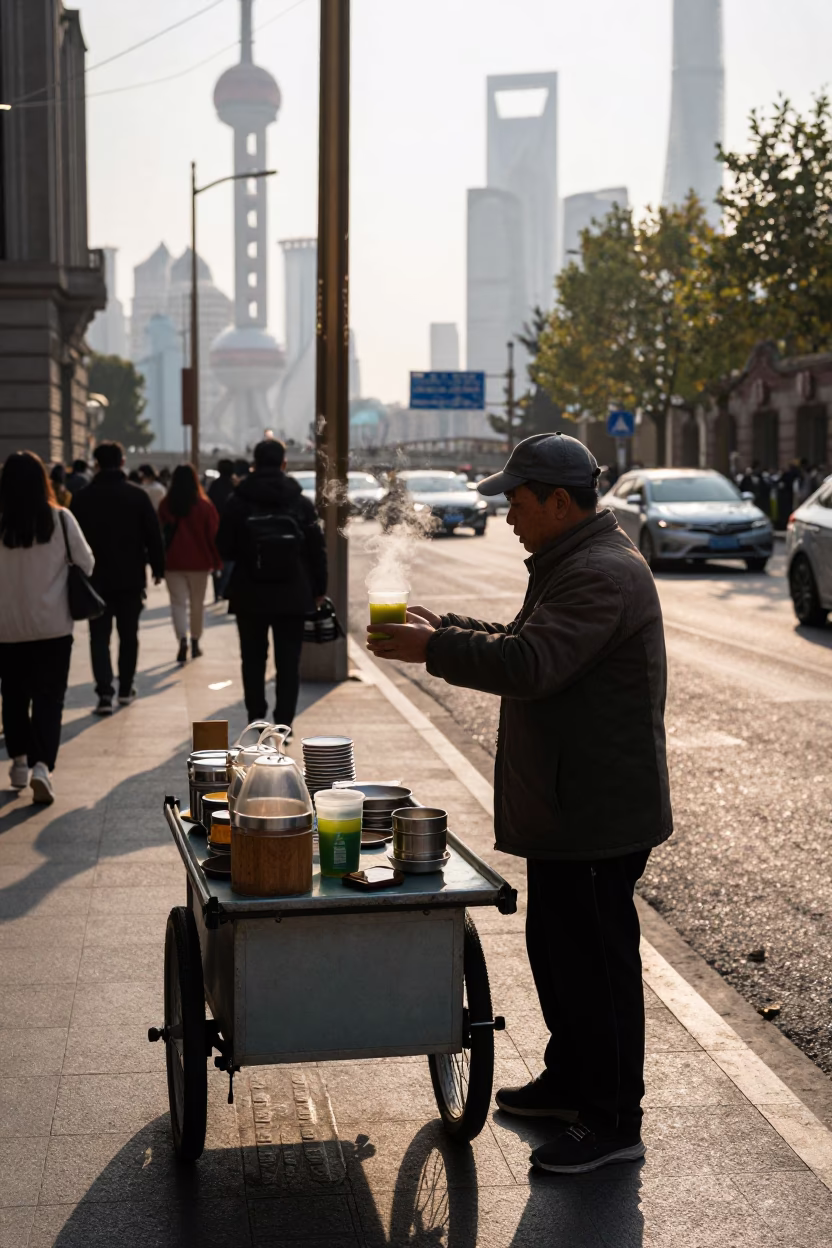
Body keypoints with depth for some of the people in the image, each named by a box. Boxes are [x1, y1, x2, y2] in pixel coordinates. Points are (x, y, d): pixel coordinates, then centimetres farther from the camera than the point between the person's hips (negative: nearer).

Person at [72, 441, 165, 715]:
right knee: (128, 634, 14)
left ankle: (105, 693, -11)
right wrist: (158, 567, 6)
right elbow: (153, 535, -5)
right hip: (131, 577, 1)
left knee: (99, 636, 1)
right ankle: (125, 689, 20)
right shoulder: (137, 495, -4)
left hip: (96, 578, 0)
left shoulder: (82, 498, -3)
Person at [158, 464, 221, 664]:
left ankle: (183, 640, -17)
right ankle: (195, 642, 21)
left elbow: (160, 533, 4)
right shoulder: (204, 505, -8)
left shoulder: (165, 505, -3)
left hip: (172, 562, 0)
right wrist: (217, 560, 5)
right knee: (197, 602, 14)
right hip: (198, 562, 0)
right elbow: (213, 534, -5)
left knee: (178, 602, 3)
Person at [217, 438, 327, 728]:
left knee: (253, 658, 12)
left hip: (250, 595, 0)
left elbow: (224, 548, 0)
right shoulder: (301, 503, -2)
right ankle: (283, 721, 1)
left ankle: (256, 715, 12)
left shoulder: (237, 502, -5)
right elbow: (317, 550, 1)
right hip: (292, 595, 0)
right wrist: (318, 589, 10)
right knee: (288, 661, 5)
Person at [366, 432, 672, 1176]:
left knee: (596, 957, -3)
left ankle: (614, 1121, 8)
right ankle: (571, 1080, 35)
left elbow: (530, 665, -30)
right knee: (555, 945, 20)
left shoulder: (601, 575, -21)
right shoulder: (572, 564, 15)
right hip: (565, 803, 11)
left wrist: (434, 649, -22)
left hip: (597, 809, -11)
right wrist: (443, 629, 13)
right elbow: (524, 643, 24)